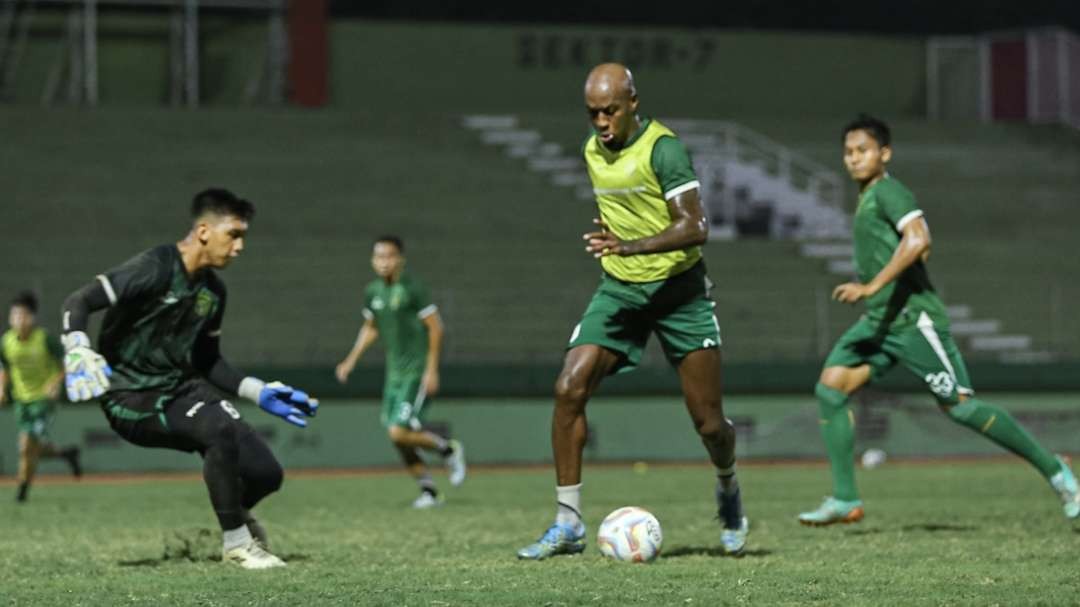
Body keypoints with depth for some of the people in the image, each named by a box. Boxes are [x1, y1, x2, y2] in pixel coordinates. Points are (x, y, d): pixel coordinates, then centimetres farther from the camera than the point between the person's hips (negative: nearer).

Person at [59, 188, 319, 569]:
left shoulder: (213, 290, 9)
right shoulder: (155, 269, -15)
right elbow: (77, 303, -21)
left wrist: (259, 392, 12)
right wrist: (79, 353, -38)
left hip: (181, 387, 7)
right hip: (132, 398, -7)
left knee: (265, 473, -8)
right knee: (222, 429, -34)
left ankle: (236, 513, 31)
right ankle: (236, 543, -17)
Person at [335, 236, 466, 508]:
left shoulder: (412, 288, -13)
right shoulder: (373, 291, 8)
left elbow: (435, 327, -12)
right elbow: (370, 328, 23)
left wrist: (431, 369, -15)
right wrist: (351, 360, 14)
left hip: (418, 371, -7)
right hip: (394, 372, 7)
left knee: (399, 432, -16)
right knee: (397, 437, 5)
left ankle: (449, 449, 8)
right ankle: (428, 490, 18)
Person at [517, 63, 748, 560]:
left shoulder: (662, 149, -17)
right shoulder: (593, 151, 5)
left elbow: (695, 227, -26)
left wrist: (631, 246, -38)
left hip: (679, 289, -5)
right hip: (618, 290, 5)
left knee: (708, 422, -4)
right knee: (569, 389, -15)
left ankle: (728, 490, 31)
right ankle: (567, 524, -9)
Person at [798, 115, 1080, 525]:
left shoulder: (888, 191, -10)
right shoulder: (867, 198, 19)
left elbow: (917, 240, -26)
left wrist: (872, 286, -30)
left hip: (912, 318, -9)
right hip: (879, 321, 9)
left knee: (959, 405, -9)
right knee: (829, 388, -5)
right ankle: (844, 500, -5)